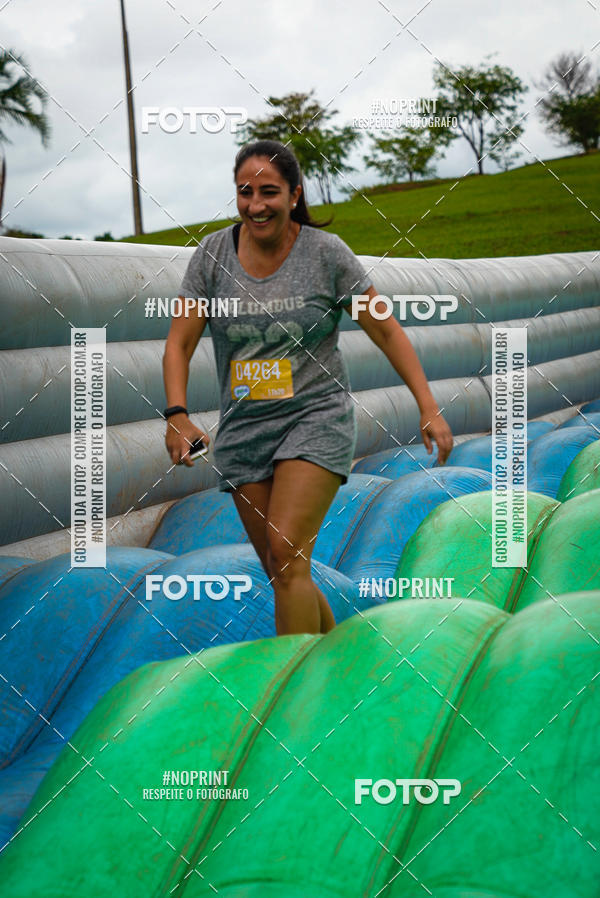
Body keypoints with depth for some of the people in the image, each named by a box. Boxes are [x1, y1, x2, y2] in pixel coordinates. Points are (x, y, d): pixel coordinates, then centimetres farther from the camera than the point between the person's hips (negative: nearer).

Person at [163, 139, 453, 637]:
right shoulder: (212, 253, 0)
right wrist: (177, 415, -15)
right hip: (243, 428, 4)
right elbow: (180, 343, 1)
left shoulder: (327, 253, -6)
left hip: (317, 416, -3)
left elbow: (387, 332, -2)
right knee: (282, 572, 7)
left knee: (287, 551, -20)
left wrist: (429, 408, -9)